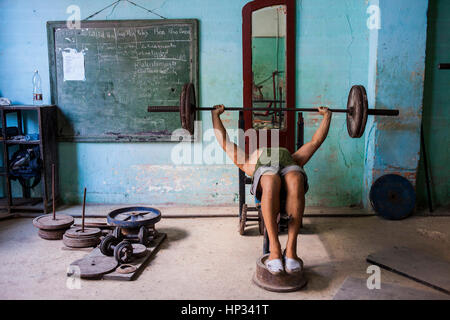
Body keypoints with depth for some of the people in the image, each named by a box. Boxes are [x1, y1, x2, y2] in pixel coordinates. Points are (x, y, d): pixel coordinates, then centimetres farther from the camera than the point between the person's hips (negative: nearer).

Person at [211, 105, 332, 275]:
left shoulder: (293, 157, 48)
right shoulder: (250, 162, 44)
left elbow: (316, 141, 51)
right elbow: (225, 142, 45)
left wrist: (326, 115, 57)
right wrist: (215, 114, 50)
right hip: (264, 170, -1)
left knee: (295, 180, -38)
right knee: (271, 182, -40)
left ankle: (291, 248, -33)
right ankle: (274, 249, -33)